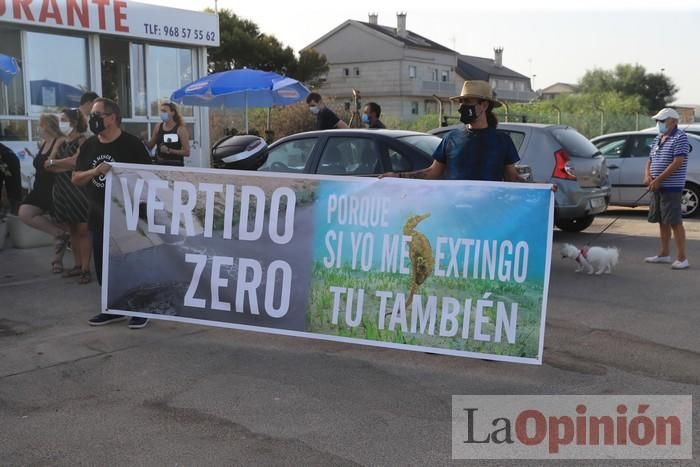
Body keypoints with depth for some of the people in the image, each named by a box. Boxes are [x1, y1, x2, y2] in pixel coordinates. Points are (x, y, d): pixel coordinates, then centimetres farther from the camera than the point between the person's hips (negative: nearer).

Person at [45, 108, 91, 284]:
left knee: (82, 230, -4)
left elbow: (76, 160, -19)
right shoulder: (61, 142, 12)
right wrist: (68, 166, -14)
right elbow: (48, 166, 4)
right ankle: (77, 265, 19)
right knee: (72, 230, 12)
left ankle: (85, 269, -3)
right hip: (63, 191, 7)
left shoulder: (83, 140, -7)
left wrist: (53, 162, -6)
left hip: (79, 191, -7)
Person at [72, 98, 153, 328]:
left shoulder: (131, 144, -9)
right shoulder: (88, 145, 8)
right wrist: (94, 171, -13)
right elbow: (76, 179, 6)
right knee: (104, 265, 11)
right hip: (99, 215, 6)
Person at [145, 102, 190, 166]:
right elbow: (150, 146, 15)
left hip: (175, 165, -4)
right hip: (159, 164, 4)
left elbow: (187, 152, -10)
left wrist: (169, 150, -18)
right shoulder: (158, 127, 7)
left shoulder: (181, 129, -6)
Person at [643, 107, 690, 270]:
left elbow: (677, 162, -18)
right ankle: (664, 254, 21)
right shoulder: (658, 138, 15)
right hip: (657, 187, 8)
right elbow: (650, 159, 20)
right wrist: (647, 175, -1)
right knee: (662, 222, 13)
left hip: (671, 187, -8)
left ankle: (682, 258, -4)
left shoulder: (680, 137, -10)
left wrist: (658, 180, -18)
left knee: (675, 222, -7)